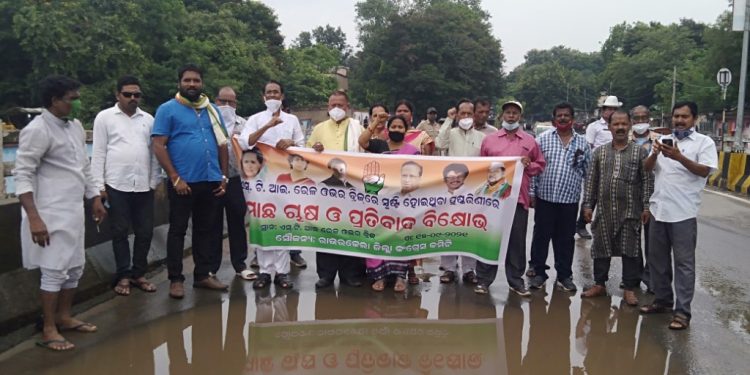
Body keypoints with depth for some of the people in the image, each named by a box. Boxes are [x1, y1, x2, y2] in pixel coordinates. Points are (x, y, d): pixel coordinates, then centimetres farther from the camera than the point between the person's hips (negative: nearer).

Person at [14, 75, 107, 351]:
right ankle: (48, 330, 11)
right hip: (51, 214, -8)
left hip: (73, 211, 8)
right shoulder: (37, 130, -15)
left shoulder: (75, 126, 10)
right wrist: (34, 218, -24)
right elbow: (23, 175, -18)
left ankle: (64, 317, 30)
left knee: (75, 268, 15)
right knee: (54, 272, -2)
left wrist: (96, 199, 19)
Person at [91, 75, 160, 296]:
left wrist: (155, 182, 5)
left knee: (145, 231, 6)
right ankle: (123, 276, 15)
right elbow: (98, 153, 1)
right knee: (120, 232, 5)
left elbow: (154, 152, 11)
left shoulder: (148, 119, 12)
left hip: (144, 186, 3)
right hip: (117, 186, -3)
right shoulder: (105, 117, 3)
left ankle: (139, 274, 20)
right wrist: (99, 185, -5)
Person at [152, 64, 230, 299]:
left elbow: (222, 143, 15)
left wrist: (224, 176, 7)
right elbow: (158, 145, -8)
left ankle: (203, 275, 21)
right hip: (183, 182, -5)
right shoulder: (167, 109, -1)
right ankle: (175, 279, 11)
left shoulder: (212, 110, 14)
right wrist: (175, 178, -14)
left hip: (211, 181, 5)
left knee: (207, 229, 11)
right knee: (178, 230, 3)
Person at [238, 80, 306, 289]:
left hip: (286, 176, 1)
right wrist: (267, 126, -20)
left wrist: (291, 142, -10)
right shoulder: (255, 119, 5)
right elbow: (244, 143, -11)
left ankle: (282, 271, 6)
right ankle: (265, 270, 6)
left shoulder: (292, 120, 11)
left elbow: (302, 146, 12)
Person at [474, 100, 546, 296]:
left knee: (517, 240, 6)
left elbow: (541, 164, 14)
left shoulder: (530, 141, 9)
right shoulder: (489, 139, 8)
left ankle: (516, 280, 16)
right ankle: (483, 279, 11)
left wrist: (529, 165, -6)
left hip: (519, 197, 1)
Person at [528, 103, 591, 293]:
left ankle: (564, 275, 21)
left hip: (570, 200, 1)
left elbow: (588, 172, 9)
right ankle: (538, 272, 18)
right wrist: (531, 192, -4)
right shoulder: (543, 139, 1)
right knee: (541, 236, 6)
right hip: (545, 198, -1)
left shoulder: (582, 143, 6)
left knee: (565, 239, 10)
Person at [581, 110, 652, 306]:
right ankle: (599, 284, 21)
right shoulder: (600, 152, 7)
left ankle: (629, 288, 15)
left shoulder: (640, 152, 1)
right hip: (604, 210, 2)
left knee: (630, 250, 4)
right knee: (601, 248, 8)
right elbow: (592, 180, 8)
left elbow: (647, 181, 0)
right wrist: (588, 204, 3)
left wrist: (646, 207, -6)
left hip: (630, 211, -2)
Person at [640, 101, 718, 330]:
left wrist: (679, 157, -24)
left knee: (684, 262, -1)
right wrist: (655, 154, -12)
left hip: (683, 212, -5)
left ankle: (682, 311, 3)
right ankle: (662, 300, 26)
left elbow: (704, 171, -12)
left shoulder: (704, 142, -1)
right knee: (657, 259, 13)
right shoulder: (663, 140, 14)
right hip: (659, 209, 5)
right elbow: (647, 168, 8)